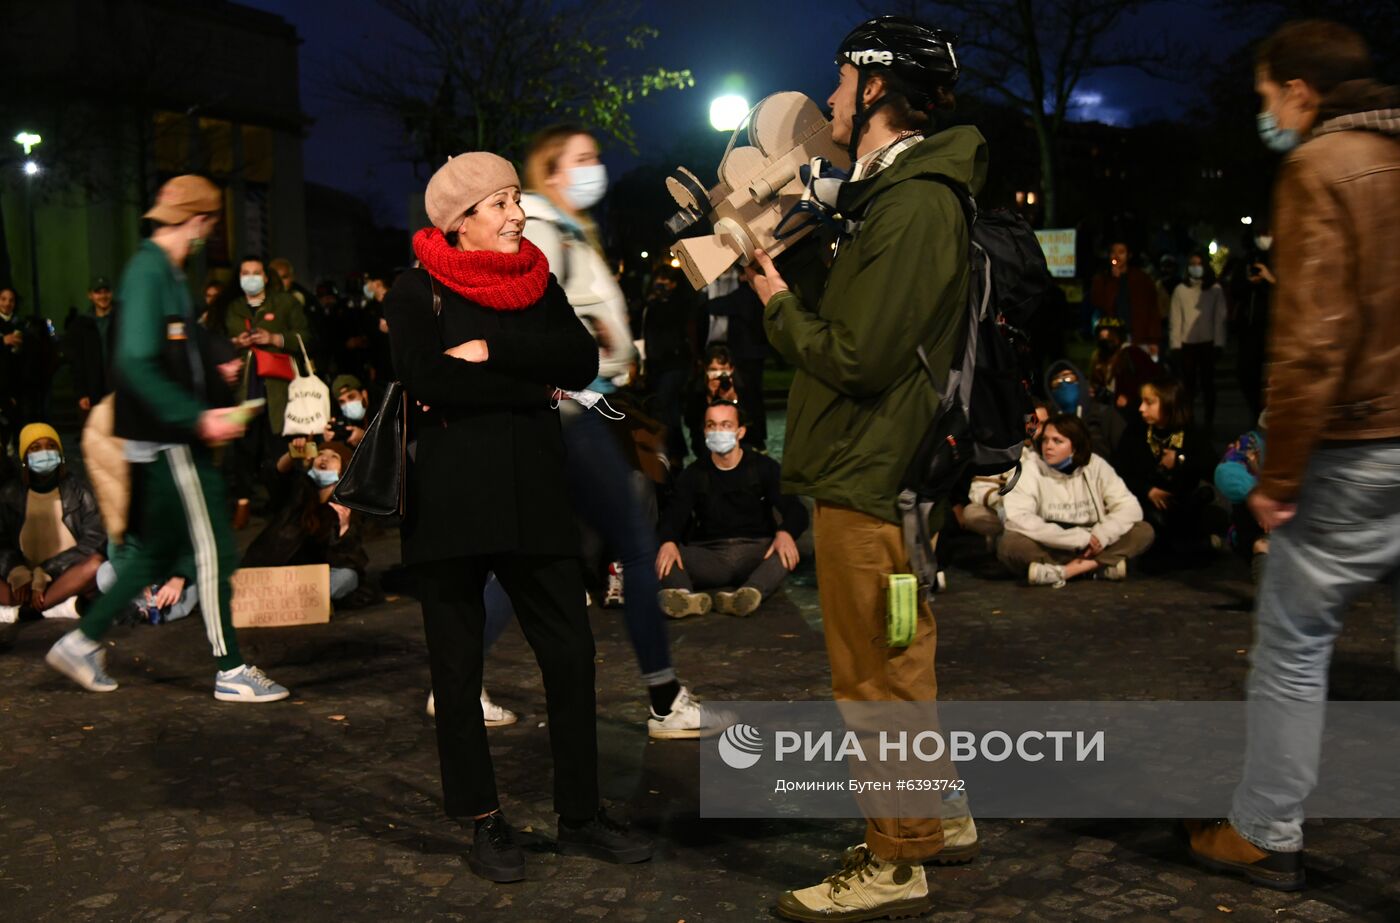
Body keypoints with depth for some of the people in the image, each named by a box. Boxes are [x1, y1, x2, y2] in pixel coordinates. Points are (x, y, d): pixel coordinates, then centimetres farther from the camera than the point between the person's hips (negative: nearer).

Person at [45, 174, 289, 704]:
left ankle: (83, 642, 24)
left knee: (159, 551, 16)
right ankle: (231, 672, 4)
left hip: (172, 438, 10)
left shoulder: (165, 273, 14)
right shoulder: (149, 272, -16)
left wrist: (214, 375, 18)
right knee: (212, 550, -4)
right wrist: (197, 417, -28)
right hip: (167, 441, -10)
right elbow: (136, 363, -26)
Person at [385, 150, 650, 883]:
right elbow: (429, 380, -17)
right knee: (458, 669, 5)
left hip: (534, 494, 4)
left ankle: (580, 815, 19)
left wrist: (492, 350, -13)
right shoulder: (415, 292, -1)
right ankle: (484, 824, 20)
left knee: (570, 655, 4)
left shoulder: (537, 283, 13)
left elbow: (582, 363, -3)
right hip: (450, 499, -4)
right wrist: (533, 390, -10)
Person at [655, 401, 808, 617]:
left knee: (785, 551, -32)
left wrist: (785, 533, -31)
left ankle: (751, 593, -59)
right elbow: (674, 515, -5)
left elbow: (796, 510, -6)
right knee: (665, 555, -25)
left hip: (757, 553, -1)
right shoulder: (694, 474, 11)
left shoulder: (764, 467, 7)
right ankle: (684, 595, -55)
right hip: (709, 557, 1)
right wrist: (668, 542, -30)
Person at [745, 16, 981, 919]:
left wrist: (780, 306, -8)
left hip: (870, 481, -11)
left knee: (877, 678, 0)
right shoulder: (904, 192, 15)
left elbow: (858, 357, -23)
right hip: (876, 468, 11)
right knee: (901, 665, 21)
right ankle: (937, 817, 35)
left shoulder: (915, 205, -19)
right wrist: (783, 253, 9)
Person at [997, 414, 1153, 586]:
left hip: (1091, 549, 3)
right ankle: (1098, 566, -30)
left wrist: (1102, 534, -23)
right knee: (1008, 543, -31)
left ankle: (1063, 571, -26)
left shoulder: (1095, 466, 0)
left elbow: (1130, 508, -4)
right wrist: (1077, 538, -23)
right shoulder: (1032, 468, -8)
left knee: (1143, 531, -16)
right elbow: (1017, 518, -21)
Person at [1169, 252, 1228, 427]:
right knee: (1188, 382, 1)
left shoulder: (1215, 289, 2)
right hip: (1187, 343, 0)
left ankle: (1209, 420, 11)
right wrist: (1175, 343, -5)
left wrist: (1219, 342, -8)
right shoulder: (1180, 290, 4)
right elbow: (1176, 319, 1)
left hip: (1208, 342, 0)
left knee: (1207, 382, 4)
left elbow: (1220, 317, -1)